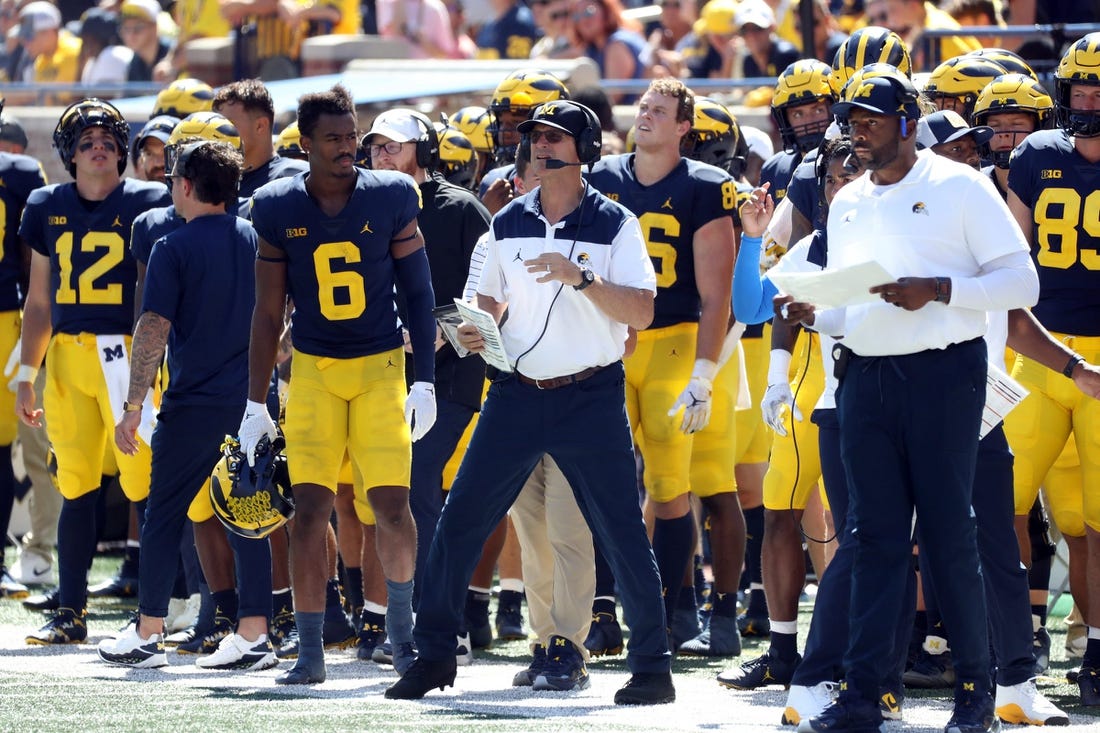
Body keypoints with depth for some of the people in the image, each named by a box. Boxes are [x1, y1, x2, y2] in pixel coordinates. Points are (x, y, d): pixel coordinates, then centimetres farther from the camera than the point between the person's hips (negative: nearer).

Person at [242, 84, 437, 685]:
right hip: (313, 370, 1)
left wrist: (425, 383, -4)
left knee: (392, 504, -7)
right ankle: (309, 651, 0)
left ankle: (401, 619, 18)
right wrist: (255, 404, 3)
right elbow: (268, 312, 5)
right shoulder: (279, 209, -2)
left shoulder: (390, 198, -5)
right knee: (310, 508, -5)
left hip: (381, 366, -1)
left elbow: (419, 294, 2)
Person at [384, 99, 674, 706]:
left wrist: (582, 278, -25)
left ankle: (652, 667, 7)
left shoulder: (614, 224, -4)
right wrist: (475, 328, -2)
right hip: (518, 394, 4)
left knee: (622, 535, -3)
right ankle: (434, 654, 11)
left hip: (592, 398, -4)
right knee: (458, 521, 1)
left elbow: (641, 312, -12)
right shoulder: (509, 223, 8)